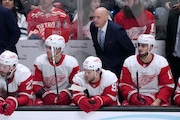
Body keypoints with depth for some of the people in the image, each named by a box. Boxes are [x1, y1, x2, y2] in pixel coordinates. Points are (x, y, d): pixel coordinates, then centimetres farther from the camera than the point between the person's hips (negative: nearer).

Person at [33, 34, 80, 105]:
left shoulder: (71, 63, -10)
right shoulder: (39, 61, -6)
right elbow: (36, 85, -3)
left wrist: (66, 95, -21)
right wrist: (45, 95, -20)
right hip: (45, 94, 0)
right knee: (39, 104, -32)